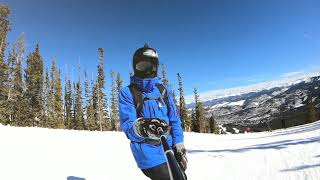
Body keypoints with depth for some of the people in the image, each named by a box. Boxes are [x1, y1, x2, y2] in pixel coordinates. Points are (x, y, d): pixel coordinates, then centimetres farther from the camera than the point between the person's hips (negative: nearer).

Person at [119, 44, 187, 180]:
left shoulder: (163, 90, 6)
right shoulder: (127, 93, -6)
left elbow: (174, 120, 7)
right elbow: (127, 125, -15)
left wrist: (179, 146, 0)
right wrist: (141, 127, -37)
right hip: (148, 152, -5)